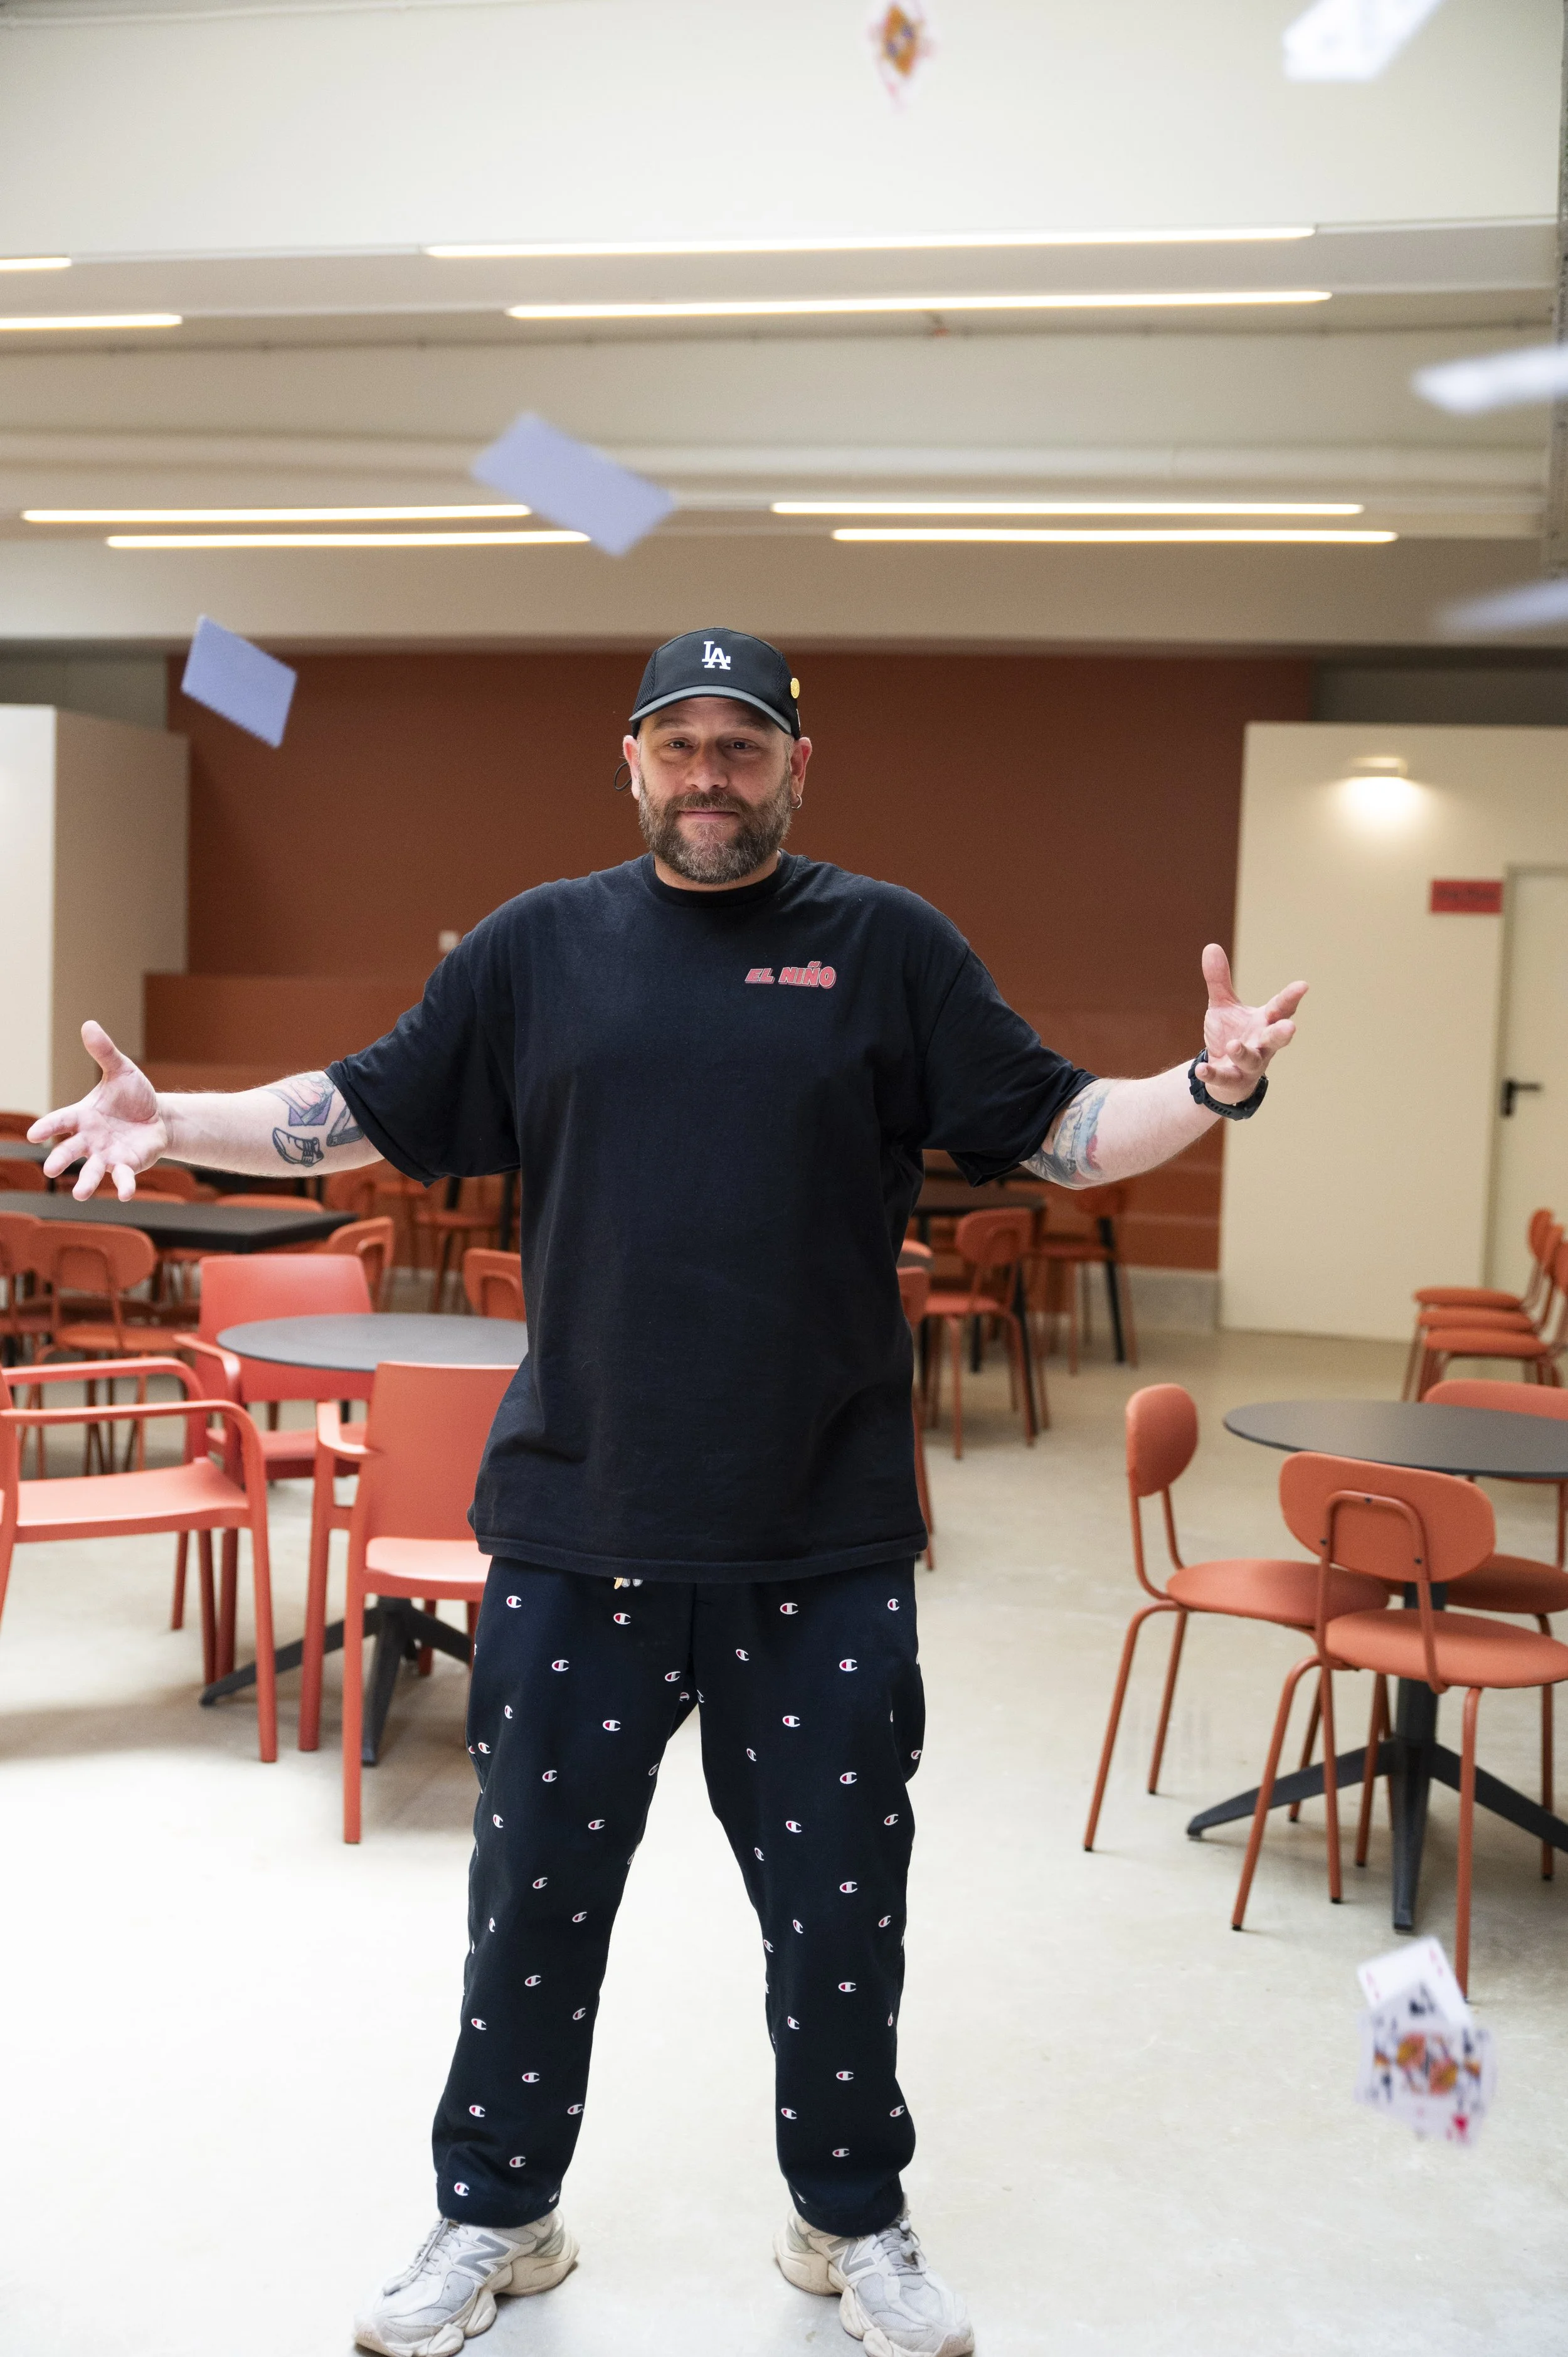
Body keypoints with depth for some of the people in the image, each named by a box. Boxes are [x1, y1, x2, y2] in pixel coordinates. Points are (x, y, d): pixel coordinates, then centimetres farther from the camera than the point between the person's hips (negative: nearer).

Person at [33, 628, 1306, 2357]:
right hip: (576, 1530, 1)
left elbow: (1052, 1131, 3)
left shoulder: (889, 947, 4)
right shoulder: (538, 946, 7)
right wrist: (175, 1125, -2)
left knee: (839, 1906, 12)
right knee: (535, 1892, 13)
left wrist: (1209, 1088, -14)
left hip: (823, 1539, 0)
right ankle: (495, 2216, 34)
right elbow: (371, 1112, 10)